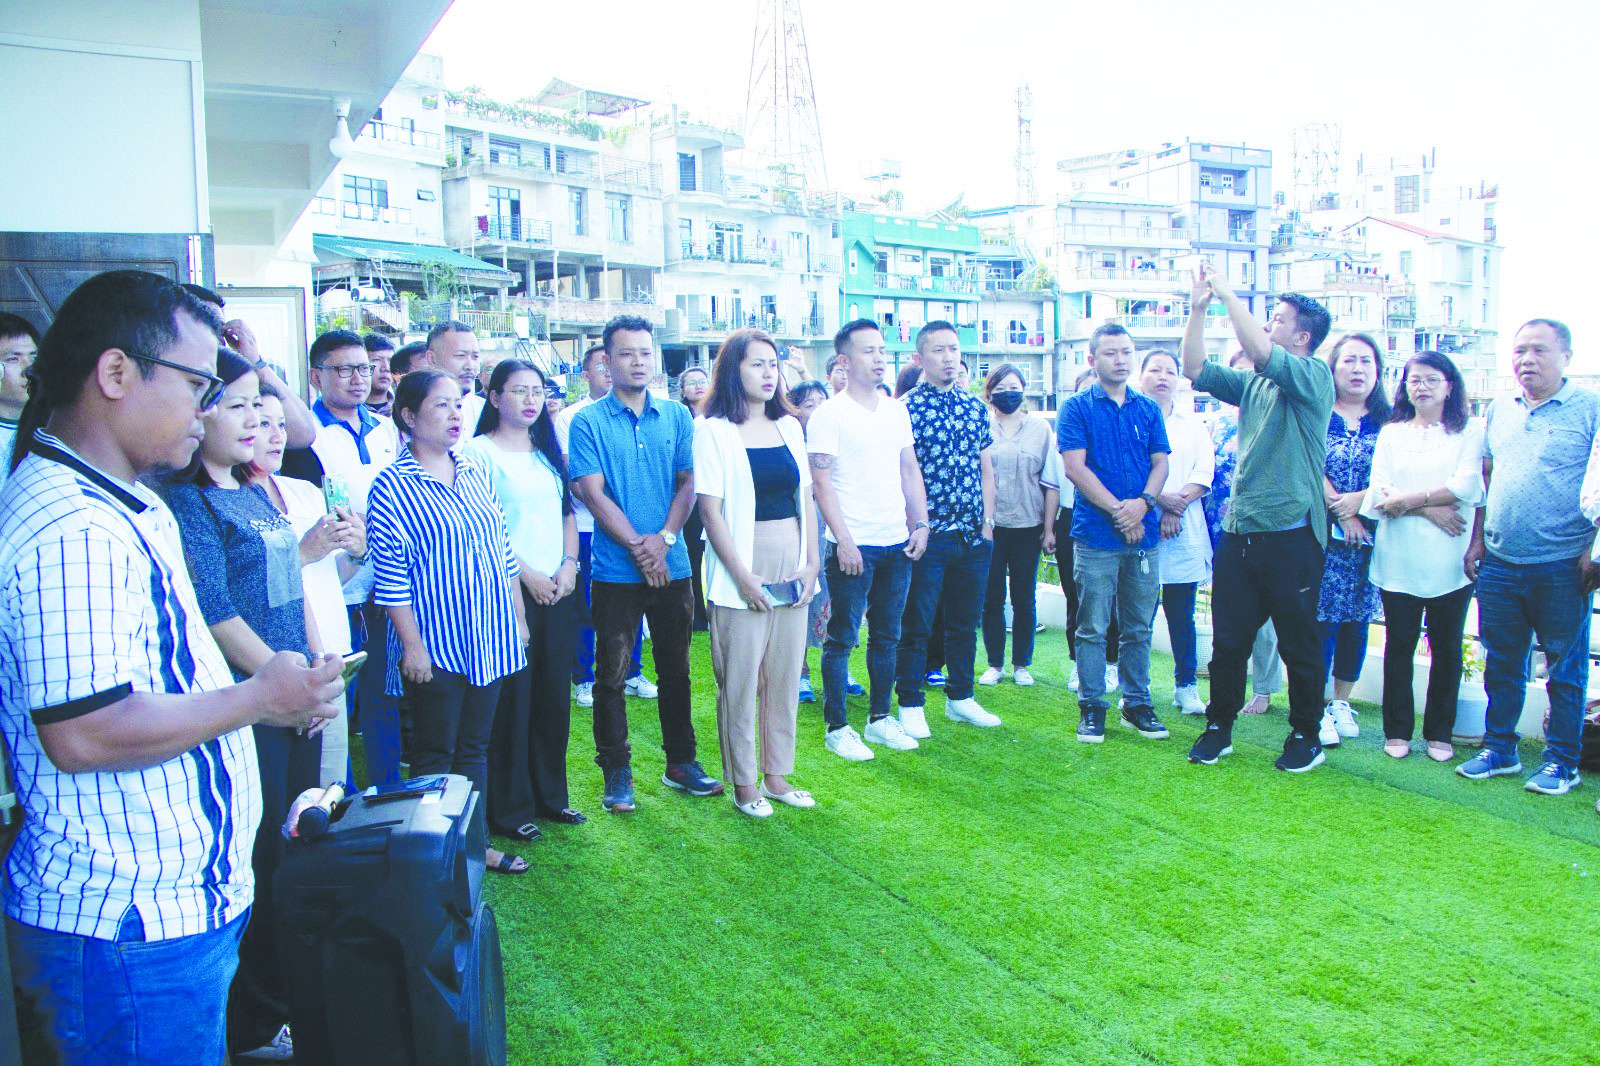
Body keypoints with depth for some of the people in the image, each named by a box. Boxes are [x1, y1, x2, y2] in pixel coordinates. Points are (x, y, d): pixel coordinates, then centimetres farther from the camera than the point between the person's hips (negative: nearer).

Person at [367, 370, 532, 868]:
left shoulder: (474, 472, 8)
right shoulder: (392, 486, -10)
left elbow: (503, 550, 13)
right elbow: (390, 577, -12)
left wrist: (518, 616, 13)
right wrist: (412, 645, -13)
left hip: (489, 637, 6)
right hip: (436, 644, -6)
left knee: (475, 747, 15)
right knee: (435, 756, 6)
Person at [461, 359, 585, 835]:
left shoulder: (548, 452, 15)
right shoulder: (478, 452, -5)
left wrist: (569, 564, 0)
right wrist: (525, 574, -12)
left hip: (558, 590, 6)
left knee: (554, 696, 11)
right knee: (511, 699, -1)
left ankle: (550, 795, 25)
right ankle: (509, 808, 12)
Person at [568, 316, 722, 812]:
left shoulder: (676, 416, 7)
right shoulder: (588, 422, -3)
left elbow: (688, 483, 2)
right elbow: (593, 492, -9)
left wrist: (665, 538, -13)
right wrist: (639, 546, -15)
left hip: (672, 566, 3)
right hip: (616, 570, -3)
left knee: (675, 668, 13)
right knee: (611, 675, 4)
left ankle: (681, 762, 27)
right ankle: (616, 772, 17)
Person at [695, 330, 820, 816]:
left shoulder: (789, 427, 10)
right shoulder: (713, 430, -6)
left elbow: (805, 499, 13)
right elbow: (711, 509, -10)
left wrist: (812, 563, 2)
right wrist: (744, 577, -14)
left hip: (792, 570, 5)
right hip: (741, 574, -5)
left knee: (785, 676, 11)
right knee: (740, 681, 3)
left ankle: (777, 774, 25)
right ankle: (743, 781, 18)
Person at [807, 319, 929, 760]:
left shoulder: (896, 411, 12)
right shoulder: (829, 414, -7)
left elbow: (910, 470, 16)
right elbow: (821, 482, -11)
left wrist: (921, 524, 7)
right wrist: (844, 539, -16)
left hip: (898, 543, 6)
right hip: (853, 545, -6)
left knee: (887, 636, 13)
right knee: (841, 639, 2)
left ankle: (879, 718, 25)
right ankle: (837, 728, 12)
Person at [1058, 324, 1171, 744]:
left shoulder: (1149, 409, 13)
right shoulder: (1077, 407, 1)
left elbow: (1160, 463, 8)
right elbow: (1075, 467, -8)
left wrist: (1143, 503, -12)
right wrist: (1118, 510, -14)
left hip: (1144, 535, 4)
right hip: (1096, 535, -4)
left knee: (1139, 628, 10)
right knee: (1092, 628, 0)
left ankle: (1136, 703, 20)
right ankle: (1091, 706, 10)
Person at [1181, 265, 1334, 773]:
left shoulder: (1313, 376, -6)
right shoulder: (1252, 383, 13)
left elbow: (1259, 350, -21)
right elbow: (1195, 370, 7)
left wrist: (1227, 293, -13)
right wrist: (1198, 307, 0)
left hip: (1290, 535, -5)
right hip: (1238, 533, 6)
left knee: (1299, 644, 7)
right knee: (1228, 639, 10)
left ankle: (1306, 735, 22)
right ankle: (1219, 727, 23)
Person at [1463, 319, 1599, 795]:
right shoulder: (1498, 410, 11)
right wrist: (1477, 540, 12)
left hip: (1561, 567, -4)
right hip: (1498, 564, 5)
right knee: (1501, 664, 12)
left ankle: (1561, 761, 18)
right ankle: (1499, 748, 25)